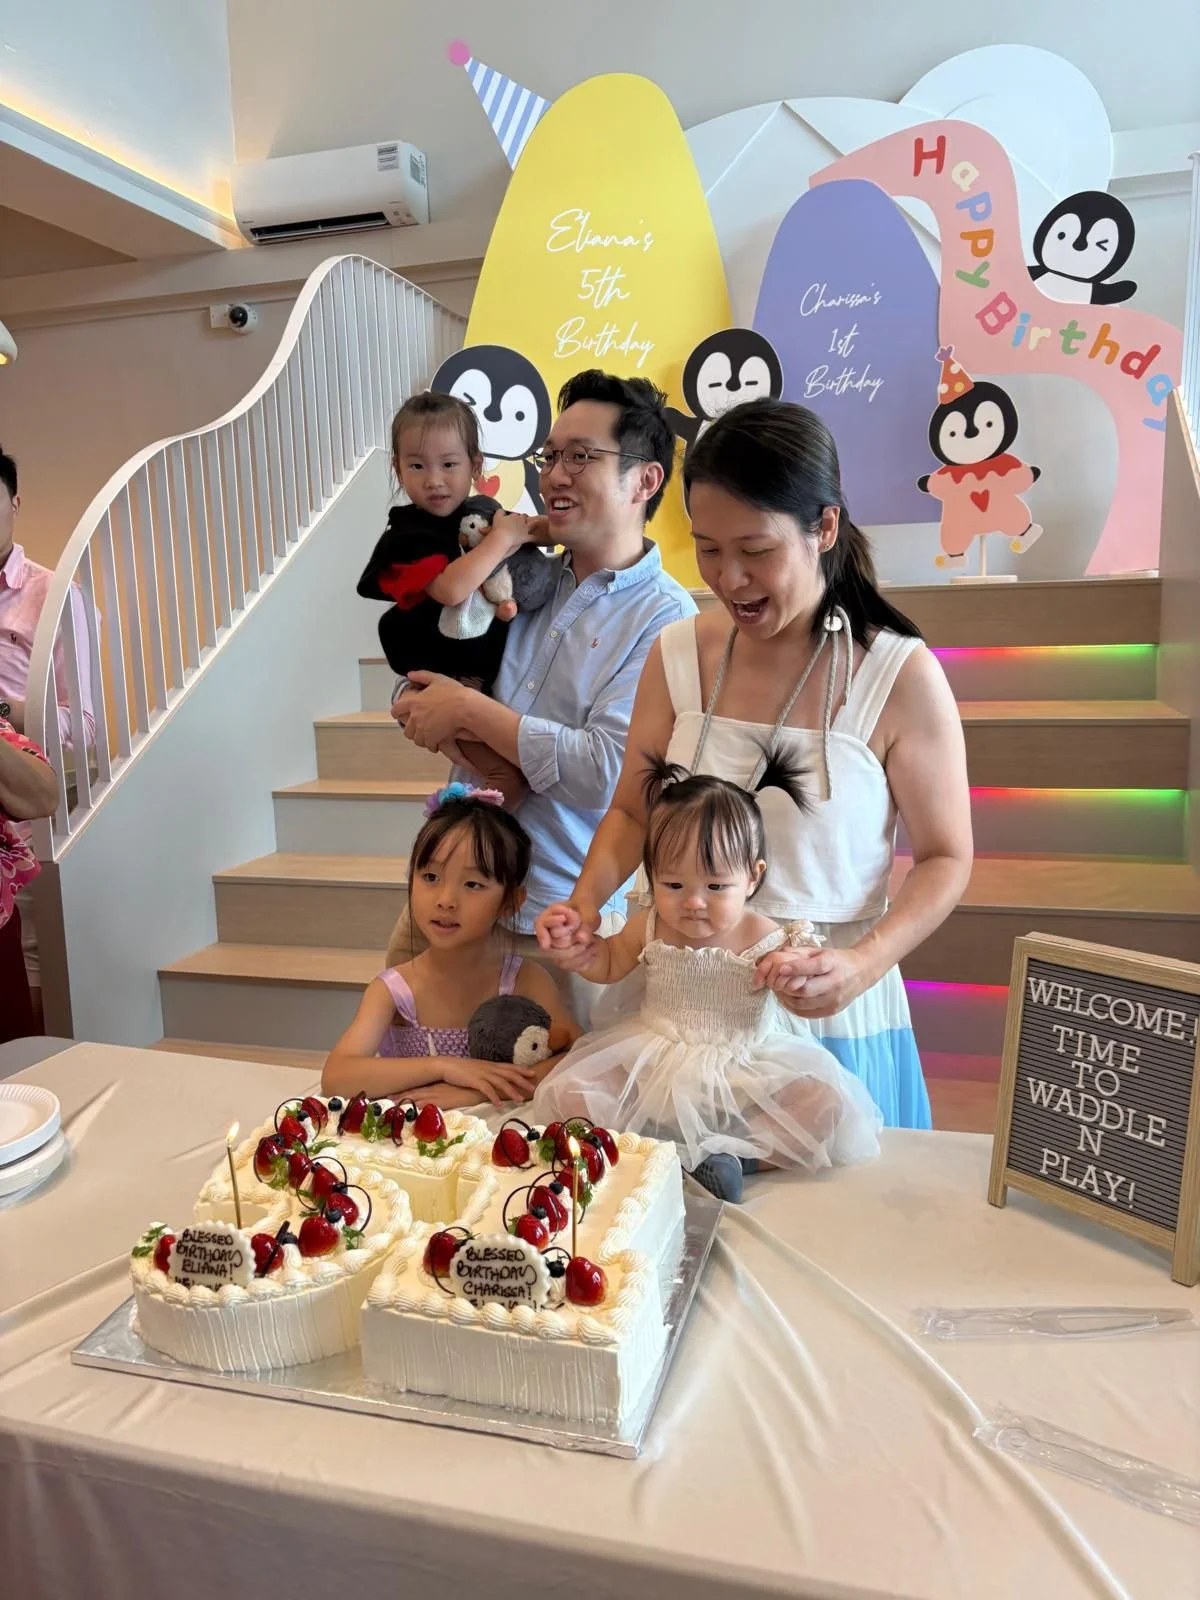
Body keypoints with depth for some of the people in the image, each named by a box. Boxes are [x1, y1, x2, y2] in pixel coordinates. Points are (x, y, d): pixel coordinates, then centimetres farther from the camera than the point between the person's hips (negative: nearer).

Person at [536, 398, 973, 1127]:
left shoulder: (901, 676, -12)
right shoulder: (679, 655, -1)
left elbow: (945, 859, -5)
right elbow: (634, 810, 9)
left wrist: (862, 965, -20)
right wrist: (586, 901, -9)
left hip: (829, 1020, -3)